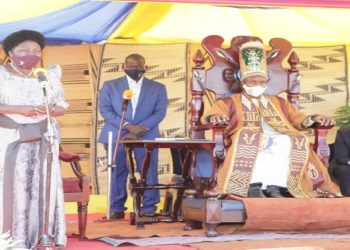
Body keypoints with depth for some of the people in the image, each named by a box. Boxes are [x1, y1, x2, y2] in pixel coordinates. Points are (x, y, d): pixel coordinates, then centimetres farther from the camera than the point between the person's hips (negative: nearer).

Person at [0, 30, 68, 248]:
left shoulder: (49, 76, 9)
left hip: (42, 138, 3)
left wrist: (50, 110, -12)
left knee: (44, 184, 0)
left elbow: (62, 106, 9)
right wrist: (19, 110, -19)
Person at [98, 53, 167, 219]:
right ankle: (116, 209, 9)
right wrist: (127, 126, -13)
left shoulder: (157, 88, 12)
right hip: (117, 135, 0)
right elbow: (105, 109, -1)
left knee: (149, 173, -3)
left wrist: (141, 128, -14)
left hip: (146, 136, 0)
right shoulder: (110, 86, 10)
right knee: (117, 173, 1)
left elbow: (160, 112, 1)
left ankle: (148, 209, 3)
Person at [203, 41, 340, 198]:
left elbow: (297, 119, 27)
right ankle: (254, 185, -42)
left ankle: (275, 185, -38)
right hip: (248, 142, -3)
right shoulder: (231, 102, 21)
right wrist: (214, 117, -19)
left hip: (280, 139, 3)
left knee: (286, 141, -34)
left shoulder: (278, 102, 32)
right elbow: (209, 117, 6)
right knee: (258, 141, -40)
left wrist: (312, 119, 5)